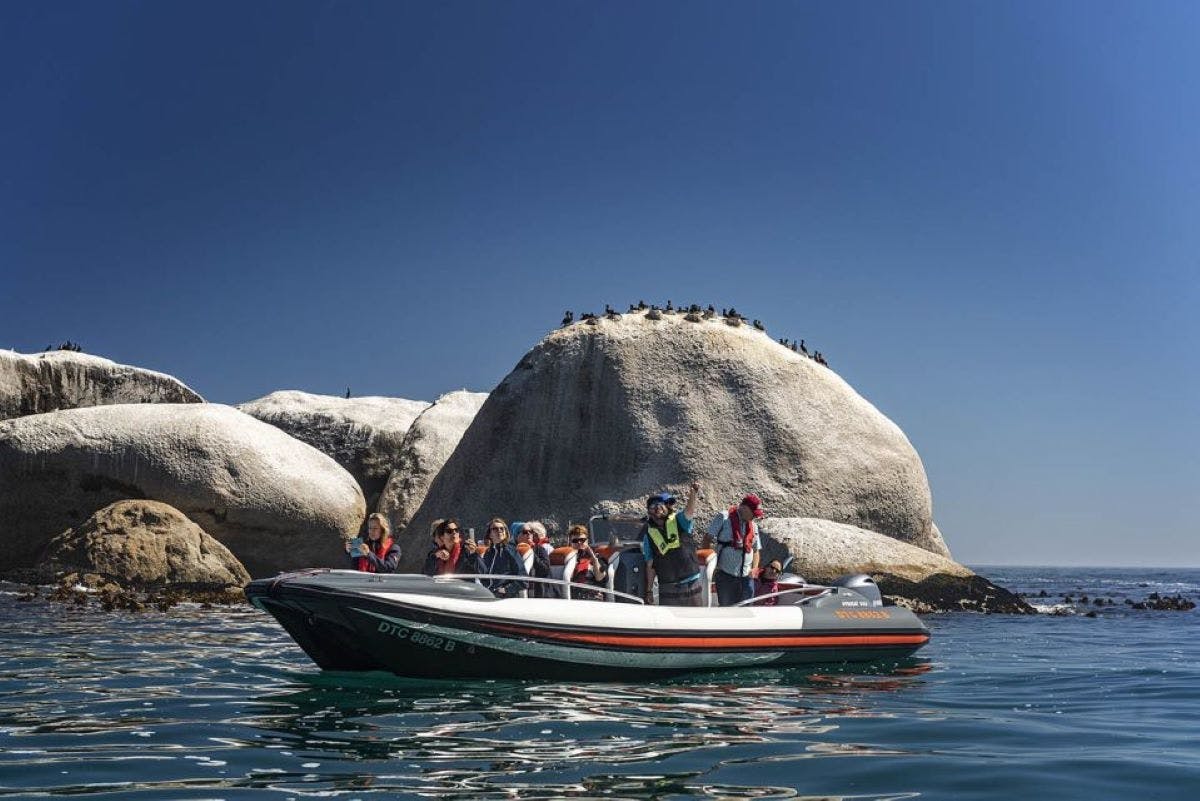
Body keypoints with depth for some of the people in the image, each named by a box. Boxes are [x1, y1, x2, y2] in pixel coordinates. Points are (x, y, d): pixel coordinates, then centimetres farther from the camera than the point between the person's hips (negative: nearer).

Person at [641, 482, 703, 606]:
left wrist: (693, 496, -48)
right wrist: (649, 590, 4)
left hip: (691, 583, 0)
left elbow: (689, 511, -27)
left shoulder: (678, 520, -3)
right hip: (667, 589, 0)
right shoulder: (649, 534, 1)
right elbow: (650, 565, 5)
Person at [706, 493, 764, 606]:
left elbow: (756, 549, 21)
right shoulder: (724, 518, -5)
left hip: (746, 577, 5)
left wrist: (754, 568, 5)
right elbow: (708, 539, -4)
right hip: (726, 575, -5)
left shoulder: (753, 526, 13)